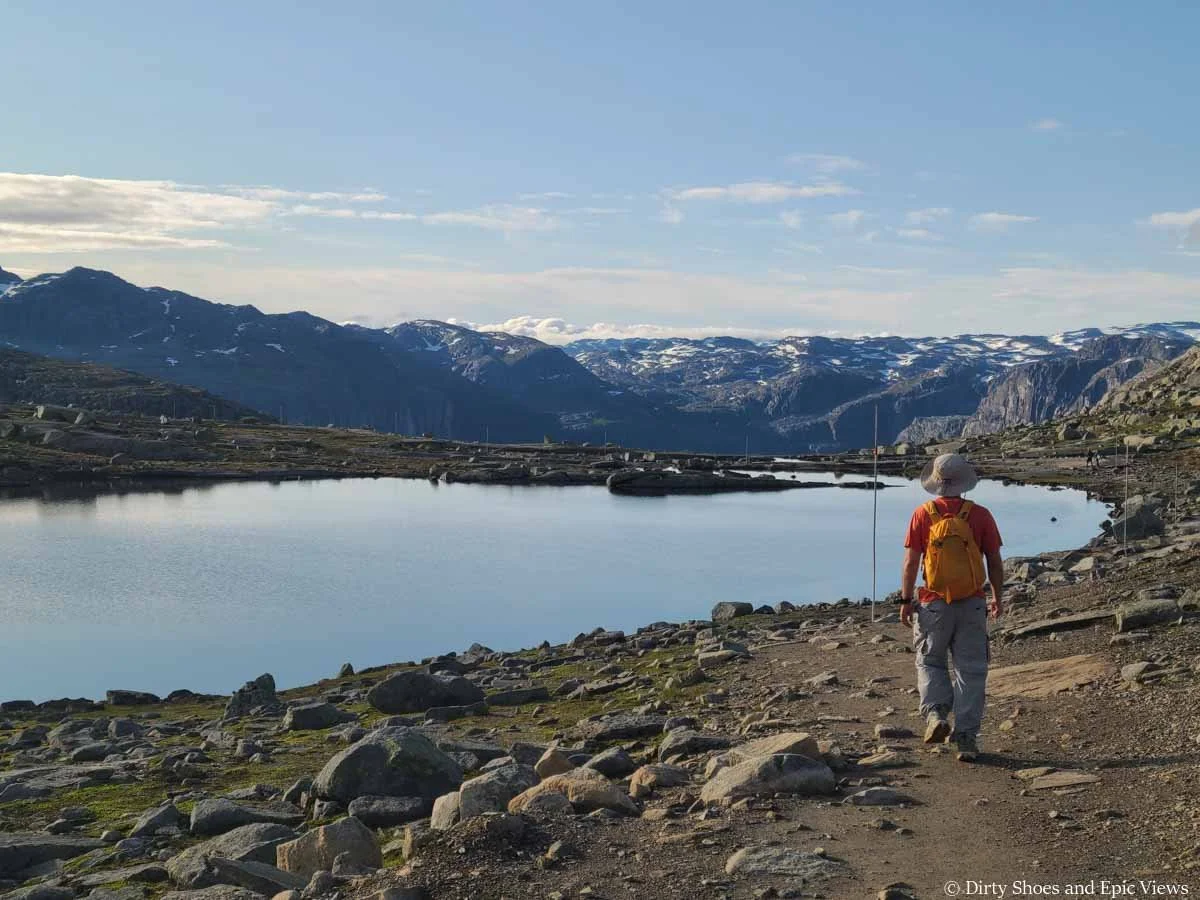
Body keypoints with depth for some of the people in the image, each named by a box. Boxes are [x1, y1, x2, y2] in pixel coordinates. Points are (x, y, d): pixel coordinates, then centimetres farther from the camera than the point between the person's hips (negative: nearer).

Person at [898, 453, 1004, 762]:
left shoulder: (923, 514, -5)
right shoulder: (980, 515, -3)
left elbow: (911, 562, -5)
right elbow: (995, 562, 2)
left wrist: (906, 601, 4)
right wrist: (997, 597, 16)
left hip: (934, 604, 0)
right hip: (972, 604, 1)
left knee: (930, 662, 17)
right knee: (971, 670, 7)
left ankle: (936, 713, -3)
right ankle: (967, 738, 5)